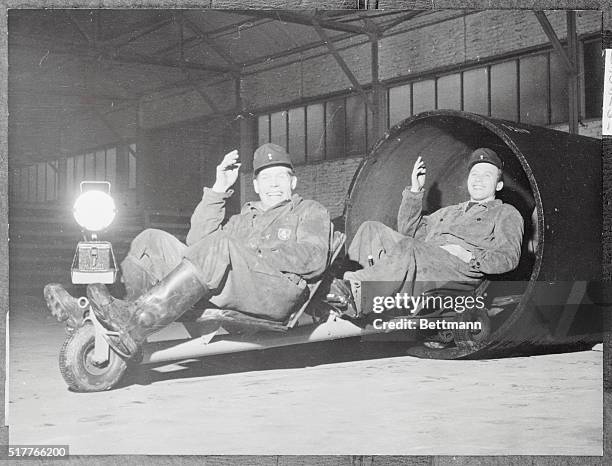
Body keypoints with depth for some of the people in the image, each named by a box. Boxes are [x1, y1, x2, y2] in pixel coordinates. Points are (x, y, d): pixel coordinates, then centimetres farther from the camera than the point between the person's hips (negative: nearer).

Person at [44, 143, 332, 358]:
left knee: (220, 247, -35)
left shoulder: (310, 212, 23)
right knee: (152, 242, -7)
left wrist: (257, 254, -7)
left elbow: (314, 258, -1)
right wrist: (218, 190, 12)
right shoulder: (245, 217, 37)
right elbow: (197, 243, 17)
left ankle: (133, 326, -44)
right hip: (227, 293, 6)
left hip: (280, 290, -6)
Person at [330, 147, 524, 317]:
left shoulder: (505, 214, 19)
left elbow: (508, 258, 3)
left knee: (407, 249, -36)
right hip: (421, 261, 7)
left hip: (460, 270, -6)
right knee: (372, 230, -12)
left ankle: (355, 296, -49)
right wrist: (415, 191, 25)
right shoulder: (448, 212, 38)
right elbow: (407, 230, 32)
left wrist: (471, 258, -11)